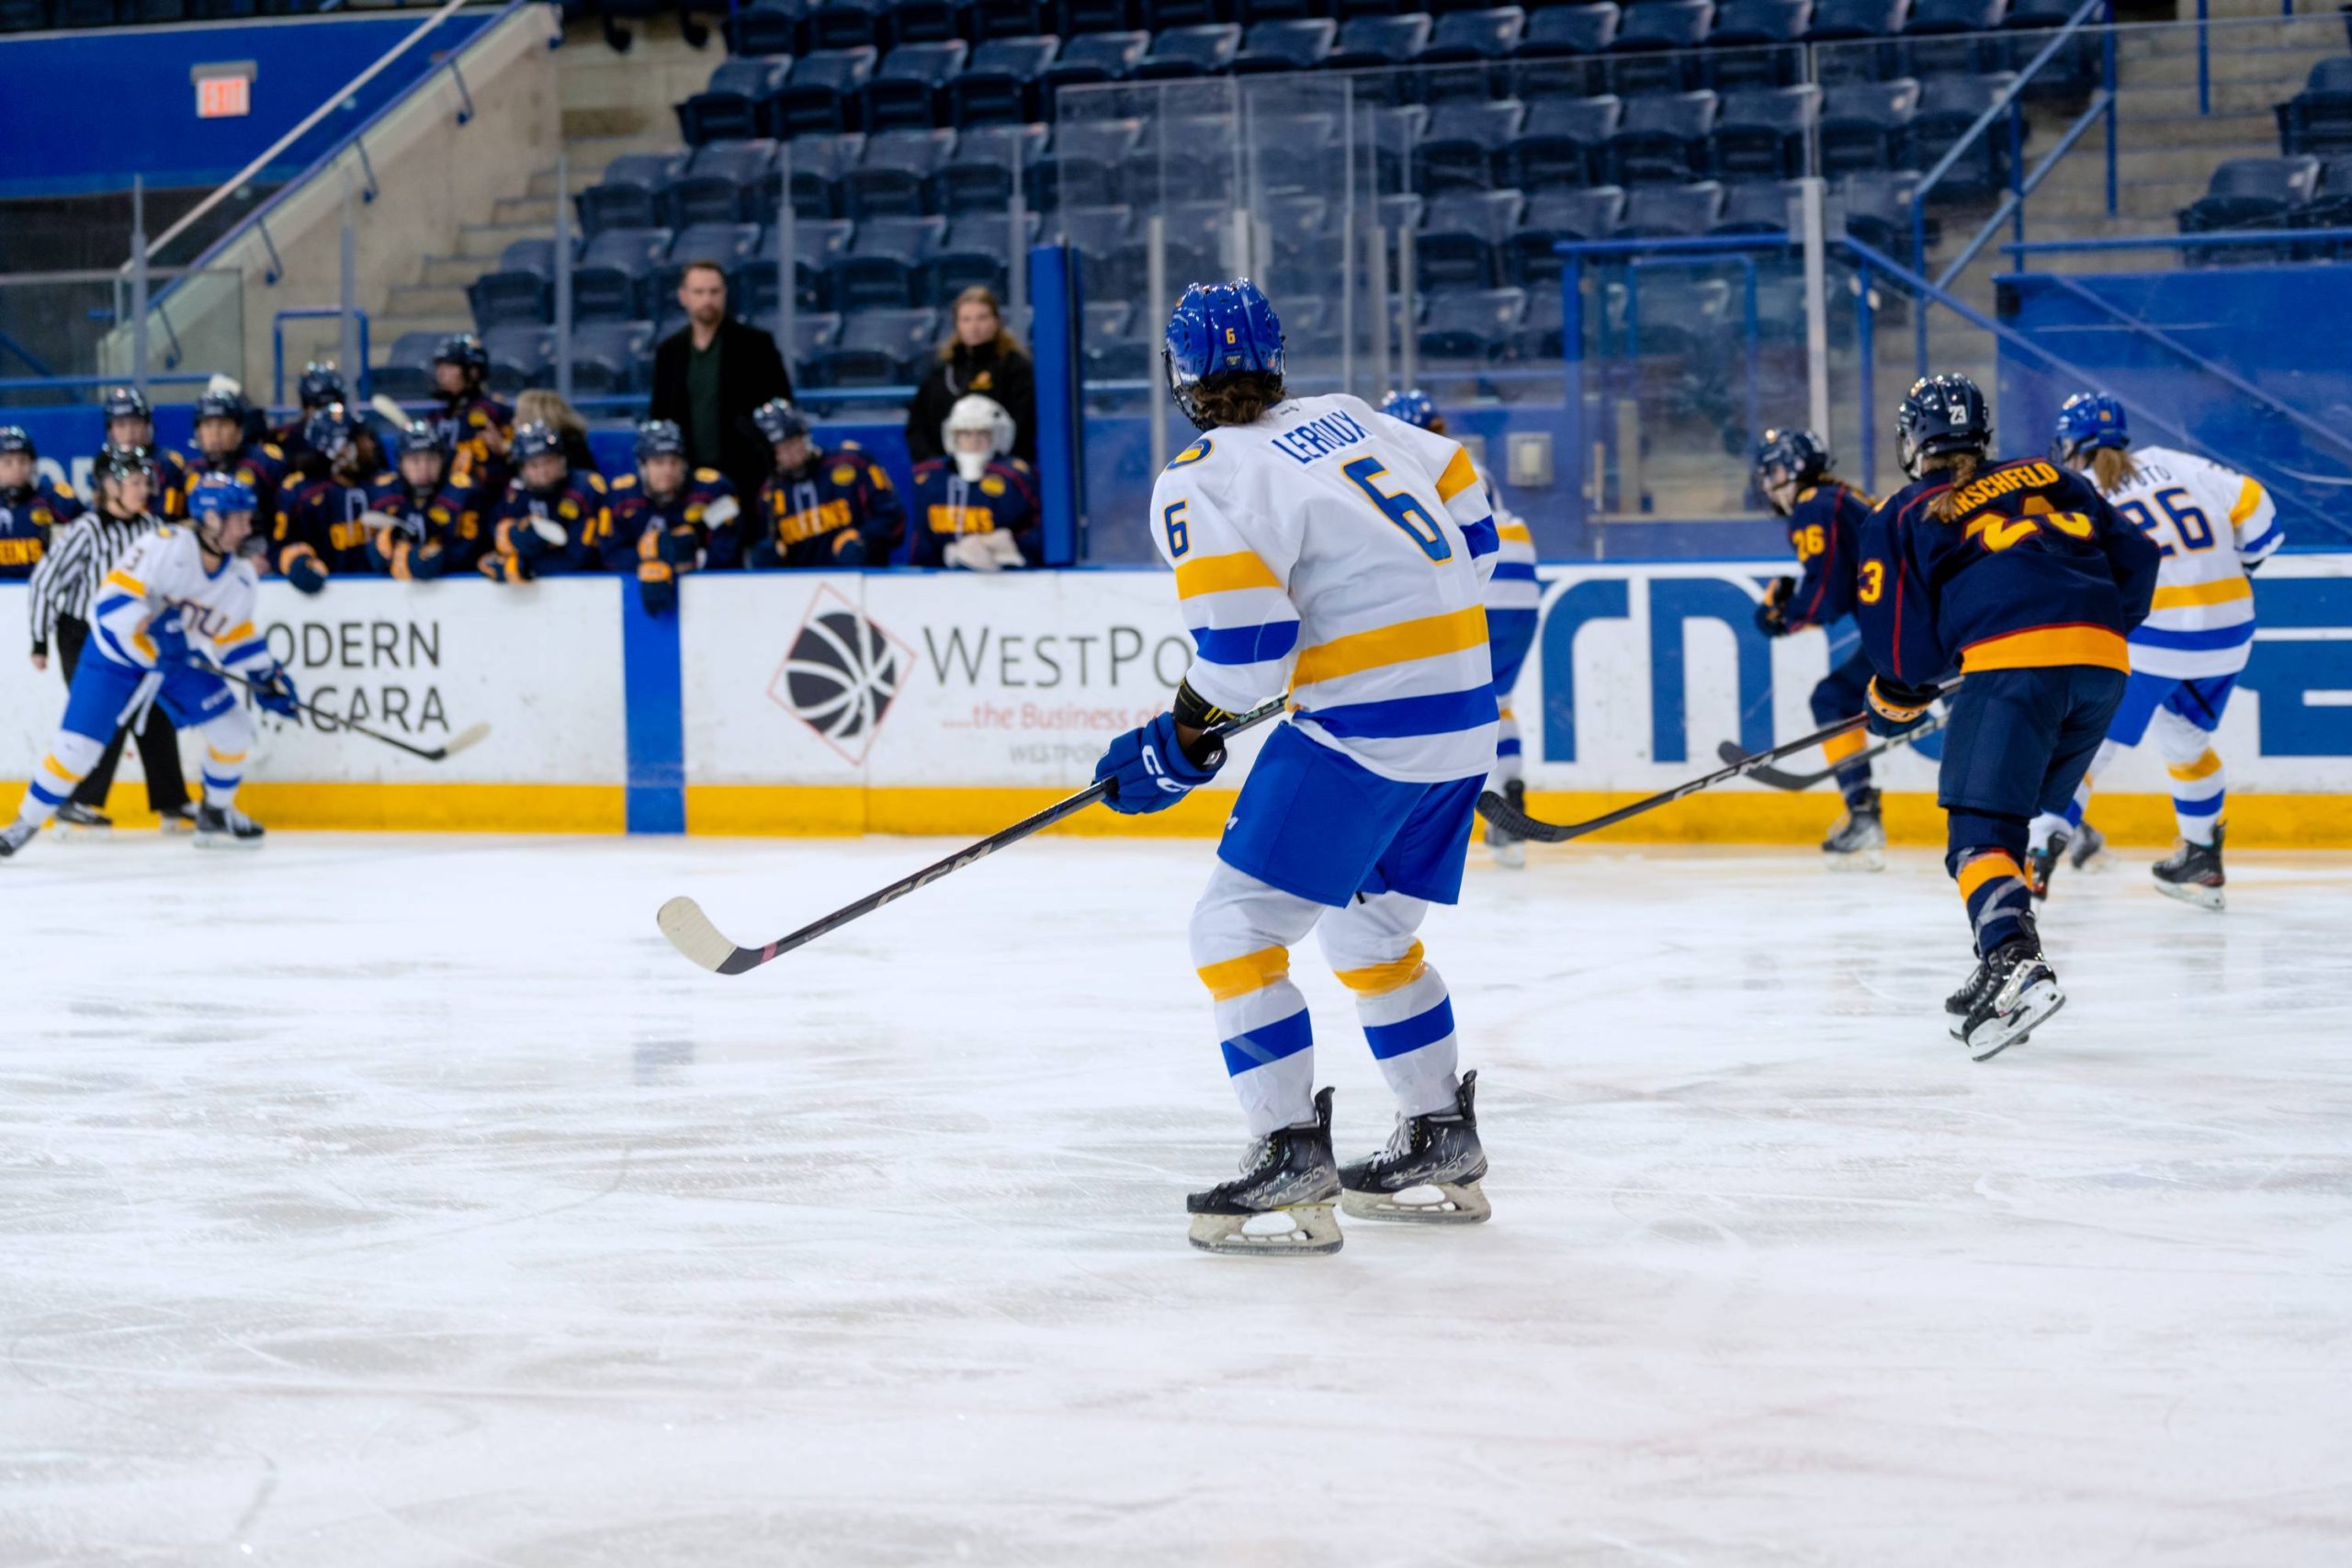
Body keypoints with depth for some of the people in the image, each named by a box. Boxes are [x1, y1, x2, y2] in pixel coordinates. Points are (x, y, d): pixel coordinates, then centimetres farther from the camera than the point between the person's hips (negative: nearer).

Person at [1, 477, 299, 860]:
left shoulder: (240, 574, -7)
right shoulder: (165, 548, -28)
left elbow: (236, 634, 7)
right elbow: (112, 601, -32)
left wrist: (267, 678, -2)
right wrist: (153, 624, -45)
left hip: (184, 660, 6)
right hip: (117, 655, -6)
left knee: (234, 731, -3)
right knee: (77, 746, -12)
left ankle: (216, 815, 21)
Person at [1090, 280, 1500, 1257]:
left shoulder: (1200, 481, -9)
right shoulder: (1345, 418, 13)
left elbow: (1242, 641, -16)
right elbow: (1466, 516, 21)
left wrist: (1179, 745, -2)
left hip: (1367, 724, -8)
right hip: (1464, 711, 8)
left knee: (1239, 926, -3)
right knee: (1370, 930, 24)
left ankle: (1291, 1162, -12)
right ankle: (1442, 1152, 28)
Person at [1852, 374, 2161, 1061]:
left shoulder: (1900, 519, 13)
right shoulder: (2051, 480, 26)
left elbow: (1907, 649, 8)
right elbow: (2137, 558, 20)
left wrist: (1892, 703, 28)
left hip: (2013, 661, -5)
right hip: (2103, 665, 5)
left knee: (1979, 830, -3)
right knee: (2011, 818, 18)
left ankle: (2015, 966, -26)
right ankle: (2003, 977, 13)